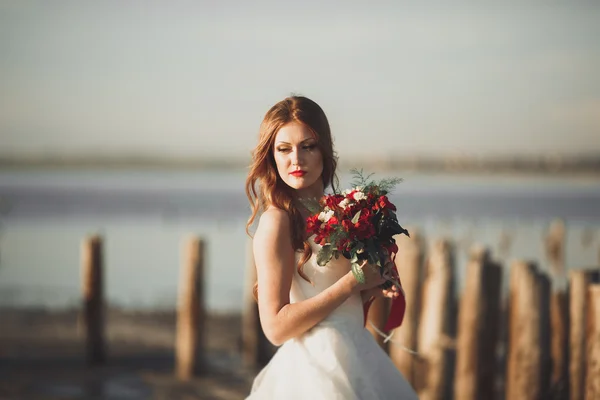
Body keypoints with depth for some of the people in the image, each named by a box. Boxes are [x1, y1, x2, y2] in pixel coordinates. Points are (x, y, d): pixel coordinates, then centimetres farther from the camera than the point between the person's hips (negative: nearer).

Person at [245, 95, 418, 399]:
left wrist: (373, 288, -2)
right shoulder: (277, 222, -14)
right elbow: (276, 326, -19)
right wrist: (352, 282, -16)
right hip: (318, 366, -8)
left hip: (355, 352, 8)